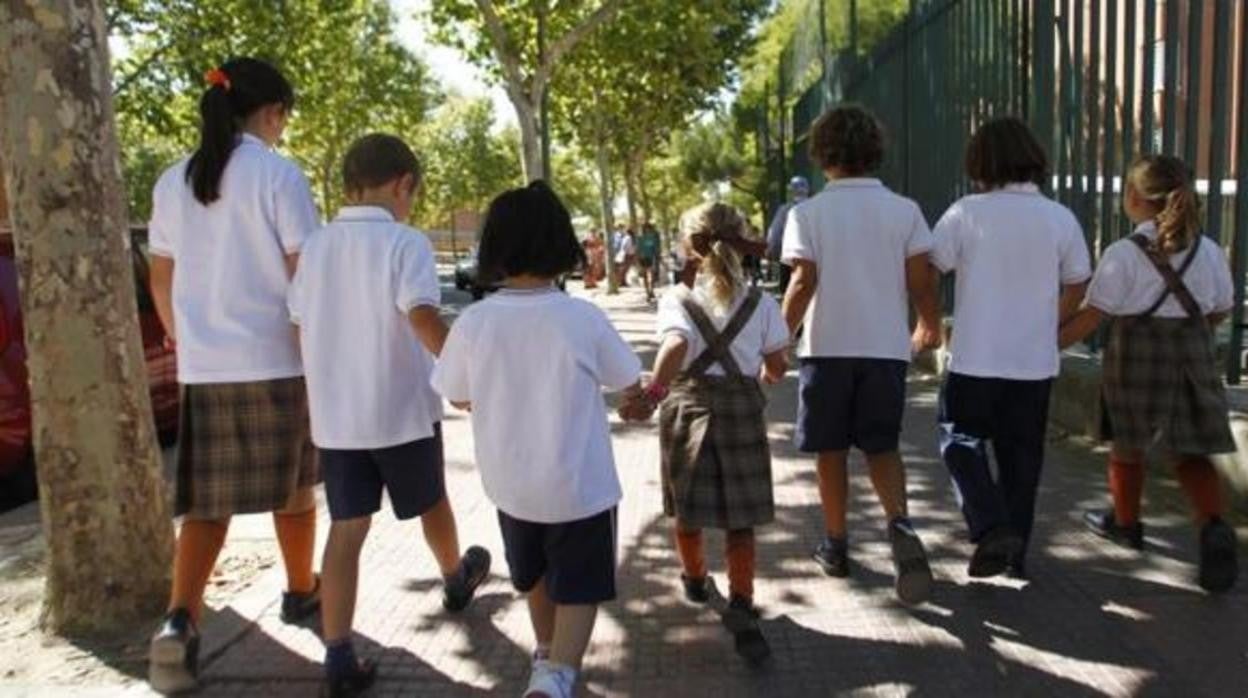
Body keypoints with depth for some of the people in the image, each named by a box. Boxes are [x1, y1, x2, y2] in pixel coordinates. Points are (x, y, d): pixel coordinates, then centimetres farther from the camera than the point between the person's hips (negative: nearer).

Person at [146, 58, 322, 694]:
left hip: (203, 365, 4)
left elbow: (162, 281, 12)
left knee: (206, 501, 8)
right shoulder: (279, 175, -9)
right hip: (278, 359, -4)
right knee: (292, 488, 15)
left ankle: (179, 621, -9)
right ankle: (301, 591, 32)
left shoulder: (173, 182, 8)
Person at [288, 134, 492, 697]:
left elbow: (301, 328, 10)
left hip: (335, 415, 4)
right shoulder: (405, 243, -13)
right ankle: (456, 579, 46)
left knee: (346, 528, 5)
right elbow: (422, 317, -26)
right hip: (404, 409, -4)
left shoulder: (315, 246, 6)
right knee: (431, 501, 21)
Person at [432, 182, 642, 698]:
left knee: (536, 577, 26)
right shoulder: (583, 318, -17)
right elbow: (630, 386, -4)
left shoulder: (473, 322, -12)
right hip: (579, 484, -3)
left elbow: (459, 399, 2)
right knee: (579, 591, 9)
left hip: (510, 483, 4)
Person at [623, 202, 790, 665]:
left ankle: (695, 579, 41)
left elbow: (675, 346, -25)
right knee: (740, 519, 6)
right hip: (742, 406, 0)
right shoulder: (760, 303, 2)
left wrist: (653, 393, -33)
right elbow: (777, 370, 3)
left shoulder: (677, 299, -4)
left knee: (687, 506, 19)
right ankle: (741, 609, -5)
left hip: (687, 403, 0)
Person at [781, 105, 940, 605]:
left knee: (831, 451, 11)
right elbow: (920, 282, 1)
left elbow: (803, 283, -12)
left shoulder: (808, 213, -4)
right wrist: (929, 325, 18)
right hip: (886, 347, 2)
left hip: (827, 347, -1)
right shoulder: (904, 210, 1)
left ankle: (836, 546, 21)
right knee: (882, 447, 12)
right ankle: (900, 523, -13)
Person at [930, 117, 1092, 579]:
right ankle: (1015, 552, 22)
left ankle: (993, 529, -6)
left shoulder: (967, 213, -10)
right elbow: (1076, 288, 9)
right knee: (1021, 454, 14)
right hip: (1036, 360, 3)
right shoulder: (1060, 218, 0)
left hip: (976, 357, -3)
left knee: (961, 443, 11)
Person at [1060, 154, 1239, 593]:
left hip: (1136, 358, -3)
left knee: (1127, 445, 16)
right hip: (1193, 358, 4)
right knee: (1188, 453, 11)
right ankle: (1214, 527, -12)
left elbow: (1091, 316, -14)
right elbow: (1221, 311, 11)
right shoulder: (1208, 251, 2)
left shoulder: (1124, 254, -13)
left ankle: (1125, 523, 34)